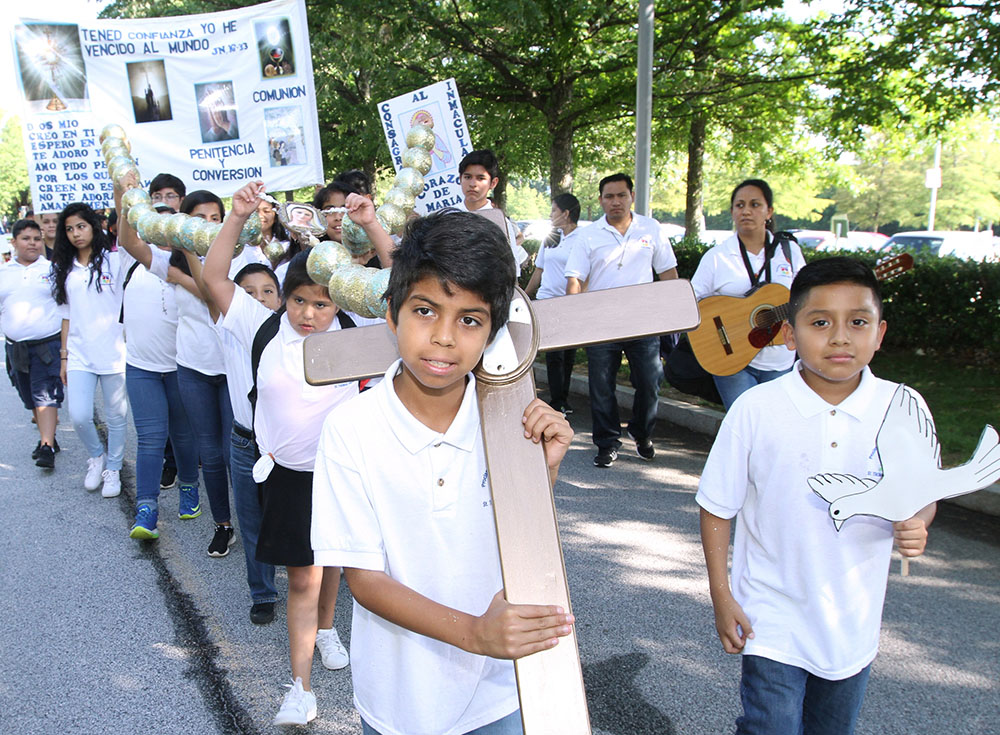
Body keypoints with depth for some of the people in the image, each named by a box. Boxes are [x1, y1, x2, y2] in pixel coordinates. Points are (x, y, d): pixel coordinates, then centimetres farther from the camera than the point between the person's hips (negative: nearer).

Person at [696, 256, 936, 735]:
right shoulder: (755, 409, -15)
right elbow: (717, 506, -6)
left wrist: (915, 525, -18)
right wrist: (721, 595, -6)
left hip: (854, 624, 3)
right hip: (773, 621, -3)